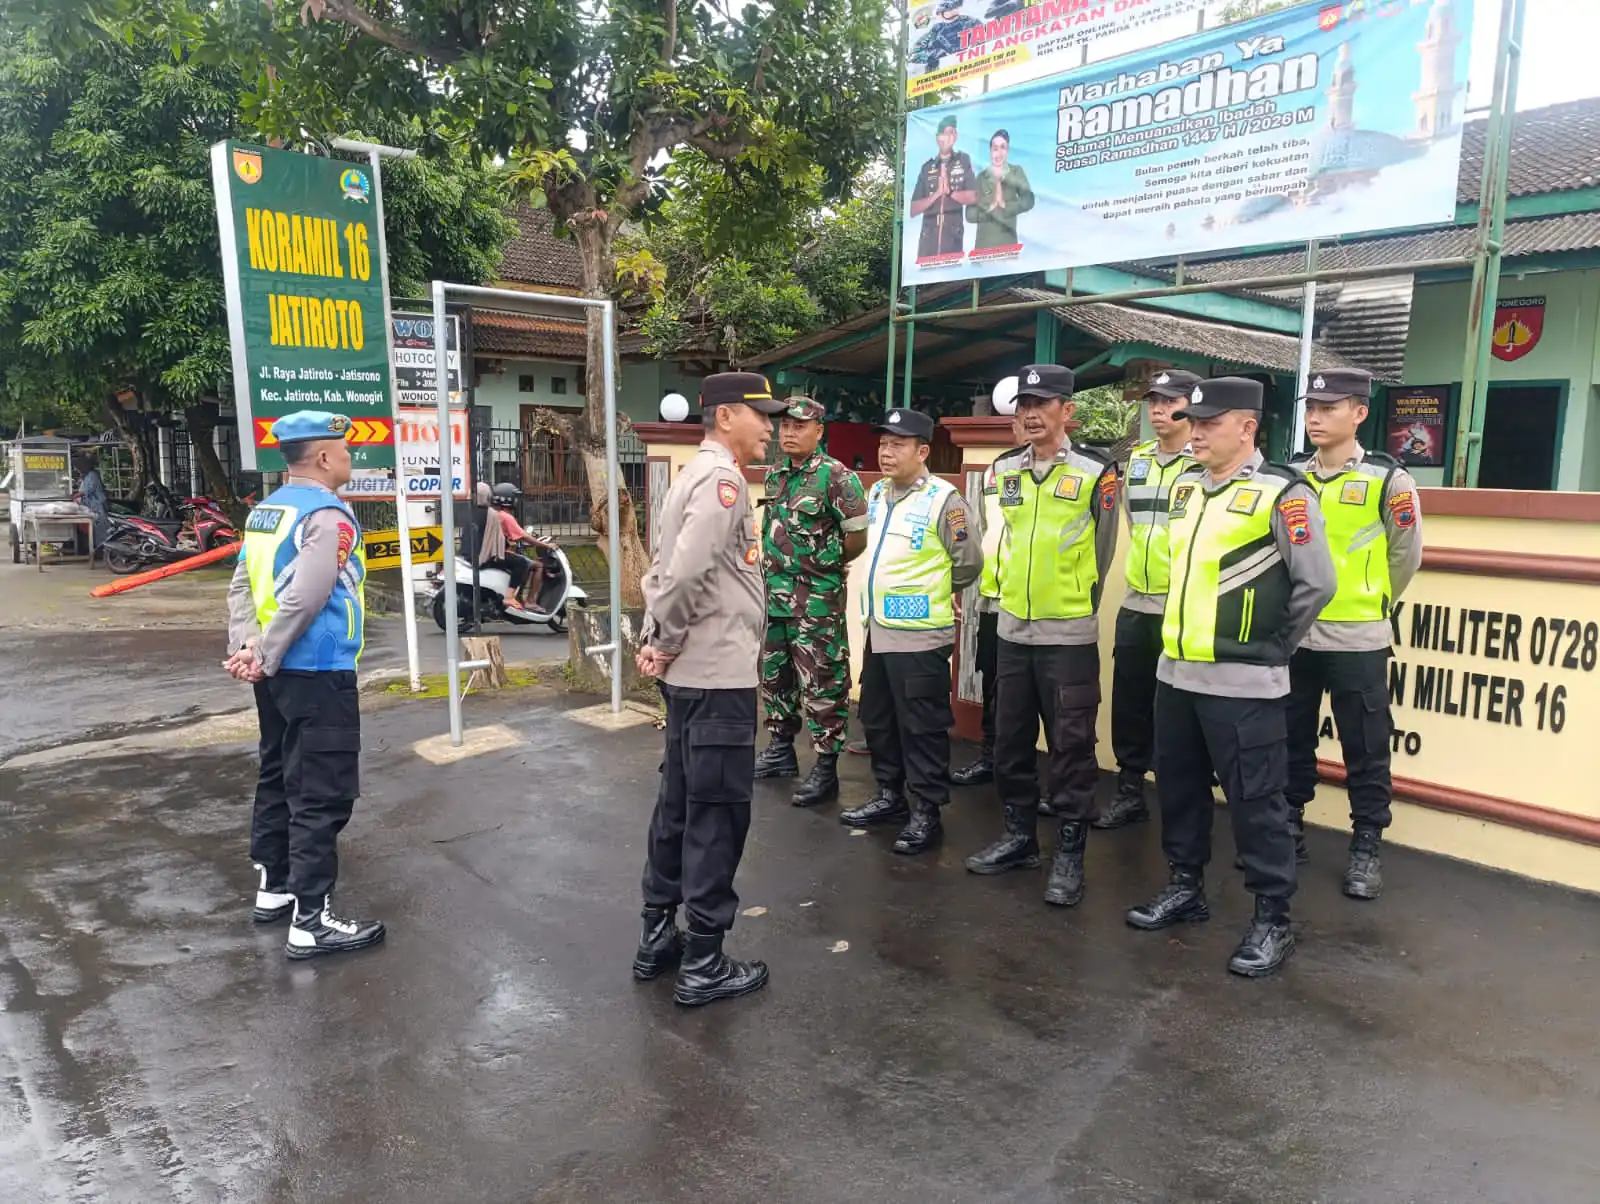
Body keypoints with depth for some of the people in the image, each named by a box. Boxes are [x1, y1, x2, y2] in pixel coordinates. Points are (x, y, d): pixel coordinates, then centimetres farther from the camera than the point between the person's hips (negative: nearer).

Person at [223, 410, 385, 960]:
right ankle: (311, 922, 1)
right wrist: (265, 658, -15)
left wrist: (246, 647, -1)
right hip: (317, 673, -10)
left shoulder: (265, 509, 13)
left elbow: (241, 585, 9)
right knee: (321, 795, -4)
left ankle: (273, 888, 33)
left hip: (277, 671, 10)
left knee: (277, 776, 20)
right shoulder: (327, 514, -15)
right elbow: (307, 597, -24)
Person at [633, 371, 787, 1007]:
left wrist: (655, 638, 7)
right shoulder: (722, 479, -16)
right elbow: (686, 573, -26)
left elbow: (664, 569, 15)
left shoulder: (696, 475, 15)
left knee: (680, 803, 16)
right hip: (718, 674, -10)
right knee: (718, 813, -1)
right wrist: (669, 642, -13)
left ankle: (658, 937, 28)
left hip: (690, 671, 10)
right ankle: (702, 963, 9)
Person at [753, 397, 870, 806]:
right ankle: (781, 749, 33)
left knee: (822, 681, -2)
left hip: (817, 599, -8)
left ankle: (826, 769, 6)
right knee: (774, 673, 17)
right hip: (773, 593, 8)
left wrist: (826, 566, 1)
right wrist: (772, 568, 13)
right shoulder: (774, 475, 9)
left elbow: (858, 536, -11)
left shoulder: (836, 476, -13)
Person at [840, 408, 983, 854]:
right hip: (878, 629, 8)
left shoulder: (942, 499, -13)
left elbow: (969, 563, -8)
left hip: (920, 634, -8)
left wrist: (933, 593, 4)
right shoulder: (876, 495, 10)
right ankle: (889, 795, 32)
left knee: (922, 728, 1)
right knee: (877, 720, 17)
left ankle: (926, 812, 12)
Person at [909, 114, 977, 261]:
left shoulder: (963, 161, 9)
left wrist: (949, 191, -8)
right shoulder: (927, 167, 12)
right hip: (928, 238, 2)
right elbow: (913, 210, 6)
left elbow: (972, 197, 3)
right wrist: (936, 194, -7)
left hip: (953, 237, -2)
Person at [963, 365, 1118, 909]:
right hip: (1013, 628, 5)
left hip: (1069, 634, -5)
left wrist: (1077, 604, 4)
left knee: (1071, 747, 1)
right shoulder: (1004, 470, 6)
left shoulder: (1095, 472, -8)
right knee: (1010, 740, 13)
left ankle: (1069, 854, 10)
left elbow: (1102, 552, -1)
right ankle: (1019, 835, 27)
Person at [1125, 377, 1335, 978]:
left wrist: (1272, 645, -3)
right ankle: (1185, 888, 34)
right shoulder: (1183, 487, 11)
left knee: (1254, 800, 1)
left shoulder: (1283, 492, -12)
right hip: (1176, 671, 8)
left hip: (1242, 681, -7)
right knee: (1178, 787, 17)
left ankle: (1272, 919, 15)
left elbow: (1316, 584, -12)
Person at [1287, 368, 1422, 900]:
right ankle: (1288, 829, 28)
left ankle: (1366, 846, 19)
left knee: (1365, 748, 6)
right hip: (1293, 634, 4)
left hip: (1357, 640, -4)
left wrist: (1369, 601, 10)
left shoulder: (1388, 479, -7)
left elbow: (1406, 555, 2)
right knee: (1290, 740, 13)